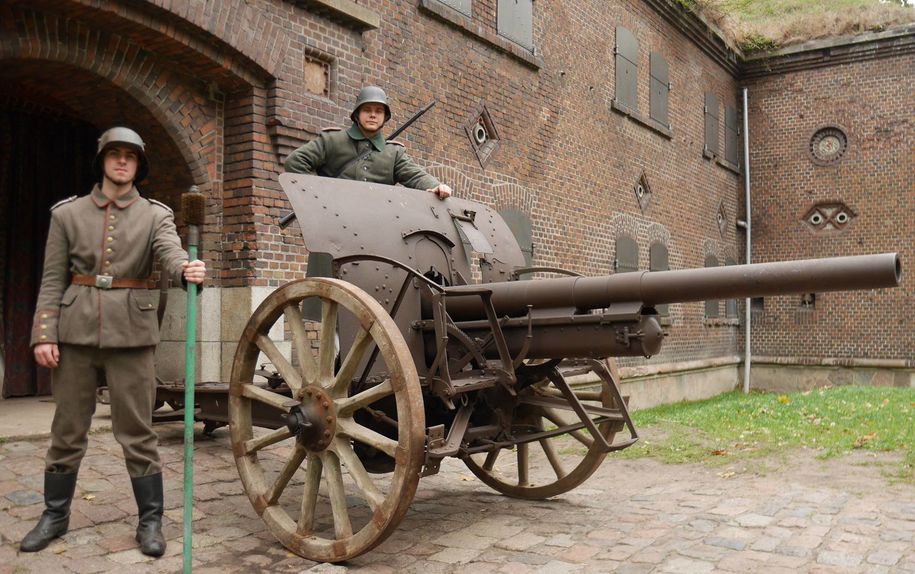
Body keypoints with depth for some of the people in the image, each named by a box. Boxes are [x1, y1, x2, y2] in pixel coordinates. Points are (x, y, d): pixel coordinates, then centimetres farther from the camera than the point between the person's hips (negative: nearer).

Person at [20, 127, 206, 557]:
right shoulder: (67, 213, 6)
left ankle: (150, 520, 13)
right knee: (67, 428, 10)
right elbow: (52, 279, 5)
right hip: (76, 330, 2)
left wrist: (187, 270, -40)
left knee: (136, 430, 2)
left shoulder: (156, 215, 3)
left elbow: (170, 253, -17)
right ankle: (55, 515, 27)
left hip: (131, 332, -1)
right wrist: (43, 334, -4)